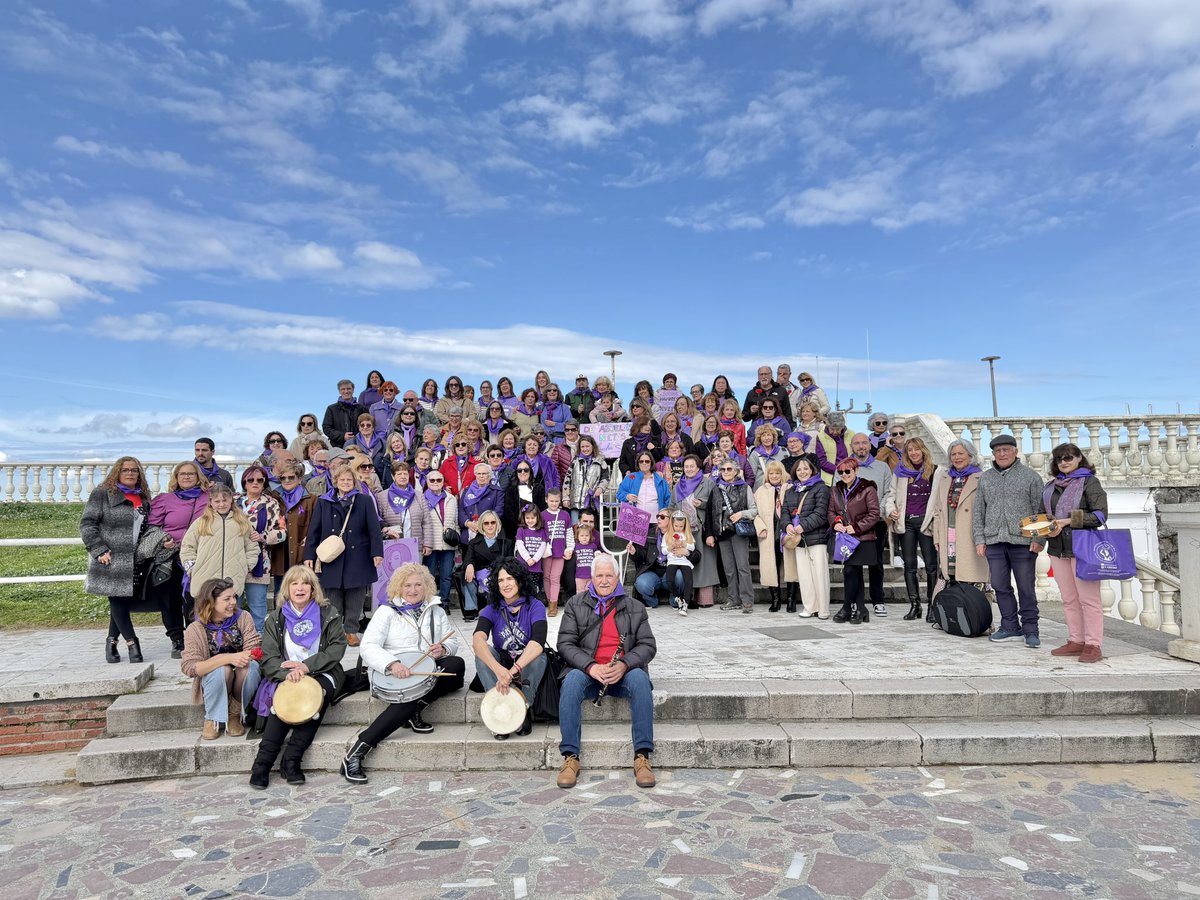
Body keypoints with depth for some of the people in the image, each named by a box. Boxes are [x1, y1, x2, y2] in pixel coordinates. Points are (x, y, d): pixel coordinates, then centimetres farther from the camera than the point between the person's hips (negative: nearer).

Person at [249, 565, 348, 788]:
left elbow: (337, 647, -6)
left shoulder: (328, 614, 4)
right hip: (287, 677, 1)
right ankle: (262, 763, -25)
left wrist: (307, 666, -18)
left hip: (322, 673, -1)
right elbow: (268, 658, -2)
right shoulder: (275, 620, 7)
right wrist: (288, 672, -24)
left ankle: (291, 760, -26)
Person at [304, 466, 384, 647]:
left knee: (355, 596, 5)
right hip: (331, 558, 1)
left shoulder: (365, 501, 5)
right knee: (332, 598, 2)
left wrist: (377, 552, -8)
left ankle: (351, 631, 17)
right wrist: (309, 555, 2)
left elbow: (374, 528, 1)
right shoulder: (323, 502, 9)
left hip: (357, 558, 0)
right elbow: (314, 530, 8)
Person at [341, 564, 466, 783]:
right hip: (392, 674, -4)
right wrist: (391, 664, -30)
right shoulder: (387, 611, 0)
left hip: (426, 670, 4)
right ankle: (356, 753, -29)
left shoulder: (436, 611, 14)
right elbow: (367, 647, -12)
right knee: (409, 697, -35)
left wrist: (443, 649, -13)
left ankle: (415, 710, -17)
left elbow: (452, 641, 13)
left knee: (457, 664, -24)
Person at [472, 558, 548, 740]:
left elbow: (538, 642, -29)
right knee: (482, 652, -26)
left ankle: (523, 709, -24)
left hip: (529, 667, -2)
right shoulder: (492, 609, -6)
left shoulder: (535, 606, -11)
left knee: (539, 656, -32)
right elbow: (477, 639, -26)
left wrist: (513, 671, -43)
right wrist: (498, 669, -45)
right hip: (500, 664, 2)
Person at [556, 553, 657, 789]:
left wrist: (624, 665, -16)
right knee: (571, 681, -33)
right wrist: (591, 667, -18)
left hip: (623, 672, 0)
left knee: (640, 679, -32)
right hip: (588, 672, 0)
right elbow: (565, 644, 1)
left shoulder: (634, 608, 13)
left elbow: (648, 645, 4)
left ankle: (642, 756, -29)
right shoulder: (576, 604, 11)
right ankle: (570, 757, -28)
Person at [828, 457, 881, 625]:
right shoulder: (835, 490, 12)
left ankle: (847, 608, 4)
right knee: (855, 573, 10)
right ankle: (860, 610, 16)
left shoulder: (867, 489, -7)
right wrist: (835, 523, -3)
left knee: (850, 571, -10)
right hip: (843, 538, 6)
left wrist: (856, 527, -15)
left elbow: (874, 514, -9)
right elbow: (830, 511, 17)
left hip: (861, 539, -6)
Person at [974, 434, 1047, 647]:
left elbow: (1040, 509, 0)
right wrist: (979, 539, 7)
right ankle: (1010, 626, 18)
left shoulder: (1030, 476, 4)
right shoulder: (985, 478, 14)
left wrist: (1038, 539, -7)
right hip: (994, 541, 4)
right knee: (1000, 586, 7)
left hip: (1023, 541, -4)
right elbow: (978, 511, 14)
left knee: (1026, 588, 2)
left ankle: (1030, 630, 12)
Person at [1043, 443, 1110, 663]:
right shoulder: (1051, 486, 17)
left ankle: (1093, 645, 1)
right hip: (1058, 548, 6)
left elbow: (1100, 514, -10)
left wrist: (1068, 520, -16)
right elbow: (1044, 514, 23)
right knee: (1069, 599, 10)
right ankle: (1076, 641, 18)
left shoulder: (1089, 482, -1)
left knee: (1088, 598, -3)